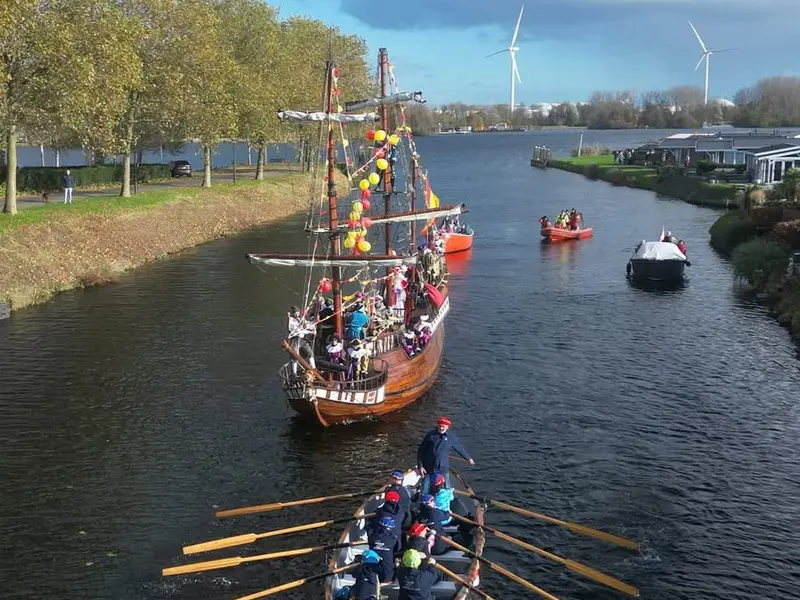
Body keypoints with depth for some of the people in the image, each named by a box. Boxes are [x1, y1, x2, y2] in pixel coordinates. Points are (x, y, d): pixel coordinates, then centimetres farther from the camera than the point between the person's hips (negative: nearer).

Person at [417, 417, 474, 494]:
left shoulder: (451, 437, 1)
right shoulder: (430, 435, -5)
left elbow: (460, 449, 19)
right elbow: (420, 451, 0)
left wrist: (468, 458, 32)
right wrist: (420, 466, -6)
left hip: (443, 470, 1)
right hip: (428, 470, -1)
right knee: (425, 493, 3)